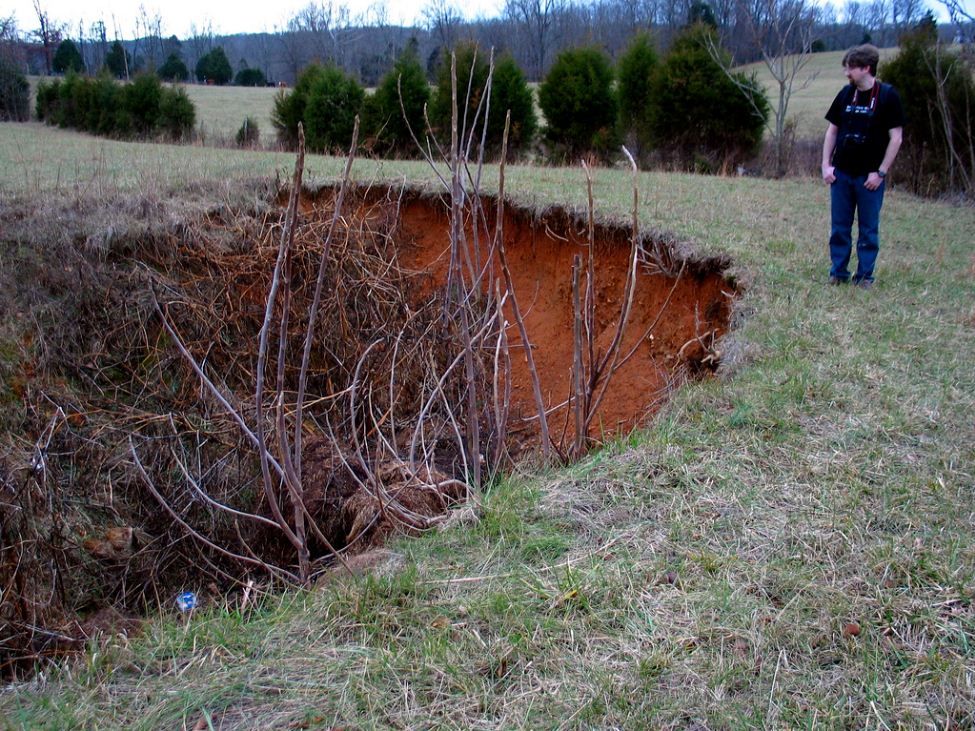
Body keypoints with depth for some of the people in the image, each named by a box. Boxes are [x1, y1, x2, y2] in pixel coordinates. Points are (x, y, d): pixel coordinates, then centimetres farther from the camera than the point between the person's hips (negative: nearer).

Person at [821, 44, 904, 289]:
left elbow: (896, 137, -7)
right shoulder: (845, 94, 5)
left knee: (868, 229, 5)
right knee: (839, 227, 7)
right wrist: (826, 165, 3)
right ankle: (838, 272, 16)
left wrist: (881, 172, -11)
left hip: (869, 176, -4)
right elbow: (832, 131, 12)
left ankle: (865, 275, 13)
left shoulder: (887, 96, -7)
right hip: (841, 174, 4)